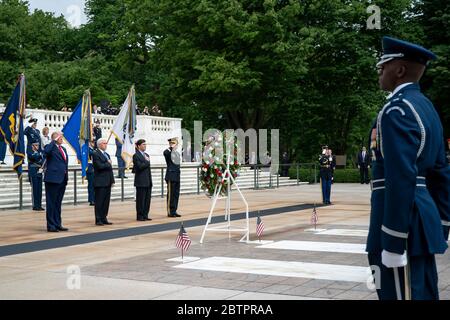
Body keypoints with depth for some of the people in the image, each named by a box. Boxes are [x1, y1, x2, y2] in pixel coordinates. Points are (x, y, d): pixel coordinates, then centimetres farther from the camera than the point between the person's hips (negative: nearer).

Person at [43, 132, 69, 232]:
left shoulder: (63, 149, 18)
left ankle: (58, 224, 18)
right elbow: (46, 152, -30)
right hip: (53, 179, -8)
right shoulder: (50, 147, -6)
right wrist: (54, 141, -20)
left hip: (62, 179, 8)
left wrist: (66, 177, 14)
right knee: (51, 203, -1)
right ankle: (51, 225, 3)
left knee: (58, 203, 13)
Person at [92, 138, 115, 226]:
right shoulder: (95, 154, -7)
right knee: (99, 201, -3)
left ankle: (104, 218, 12)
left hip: (107, 182, 8)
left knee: (106, 201, 7)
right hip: (100, 182, -8)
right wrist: (108, 164, -5)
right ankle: (98, 220, 1)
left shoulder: (107, 155, 19)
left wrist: (112, 180, 11)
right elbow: (99, 166, -20)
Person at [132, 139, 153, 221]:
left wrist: (150, 181, 13)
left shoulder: (146, 155, 17)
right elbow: (140, 166, -21)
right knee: (141, 199, -2)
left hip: (148, 181, 8)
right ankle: (140, 216, 5)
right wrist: (147, 161, -7)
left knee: (147, 199, 8)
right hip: (141, 182, -8)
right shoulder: (136, 156, -8)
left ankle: (145, 215, 15)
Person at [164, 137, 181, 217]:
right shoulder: (167, 152, -8)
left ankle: (174, 211, 14)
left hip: (177, 176, 7)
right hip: (171, 176, -7)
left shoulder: (177, 153, 16)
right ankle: (170, 212, 0)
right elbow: (165, 153, -33)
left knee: (176, 194, 8)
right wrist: (171, 148, -43)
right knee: (170, 194, -5)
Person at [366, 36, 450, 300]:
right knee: (424, 295, 14)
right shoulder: (427, 108, 17)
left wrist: (392, 244, -22)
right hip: (423, 221, 10)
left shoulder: (397, 110, -14)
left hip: (403, 226, -10)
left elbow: (401, 179, -22)